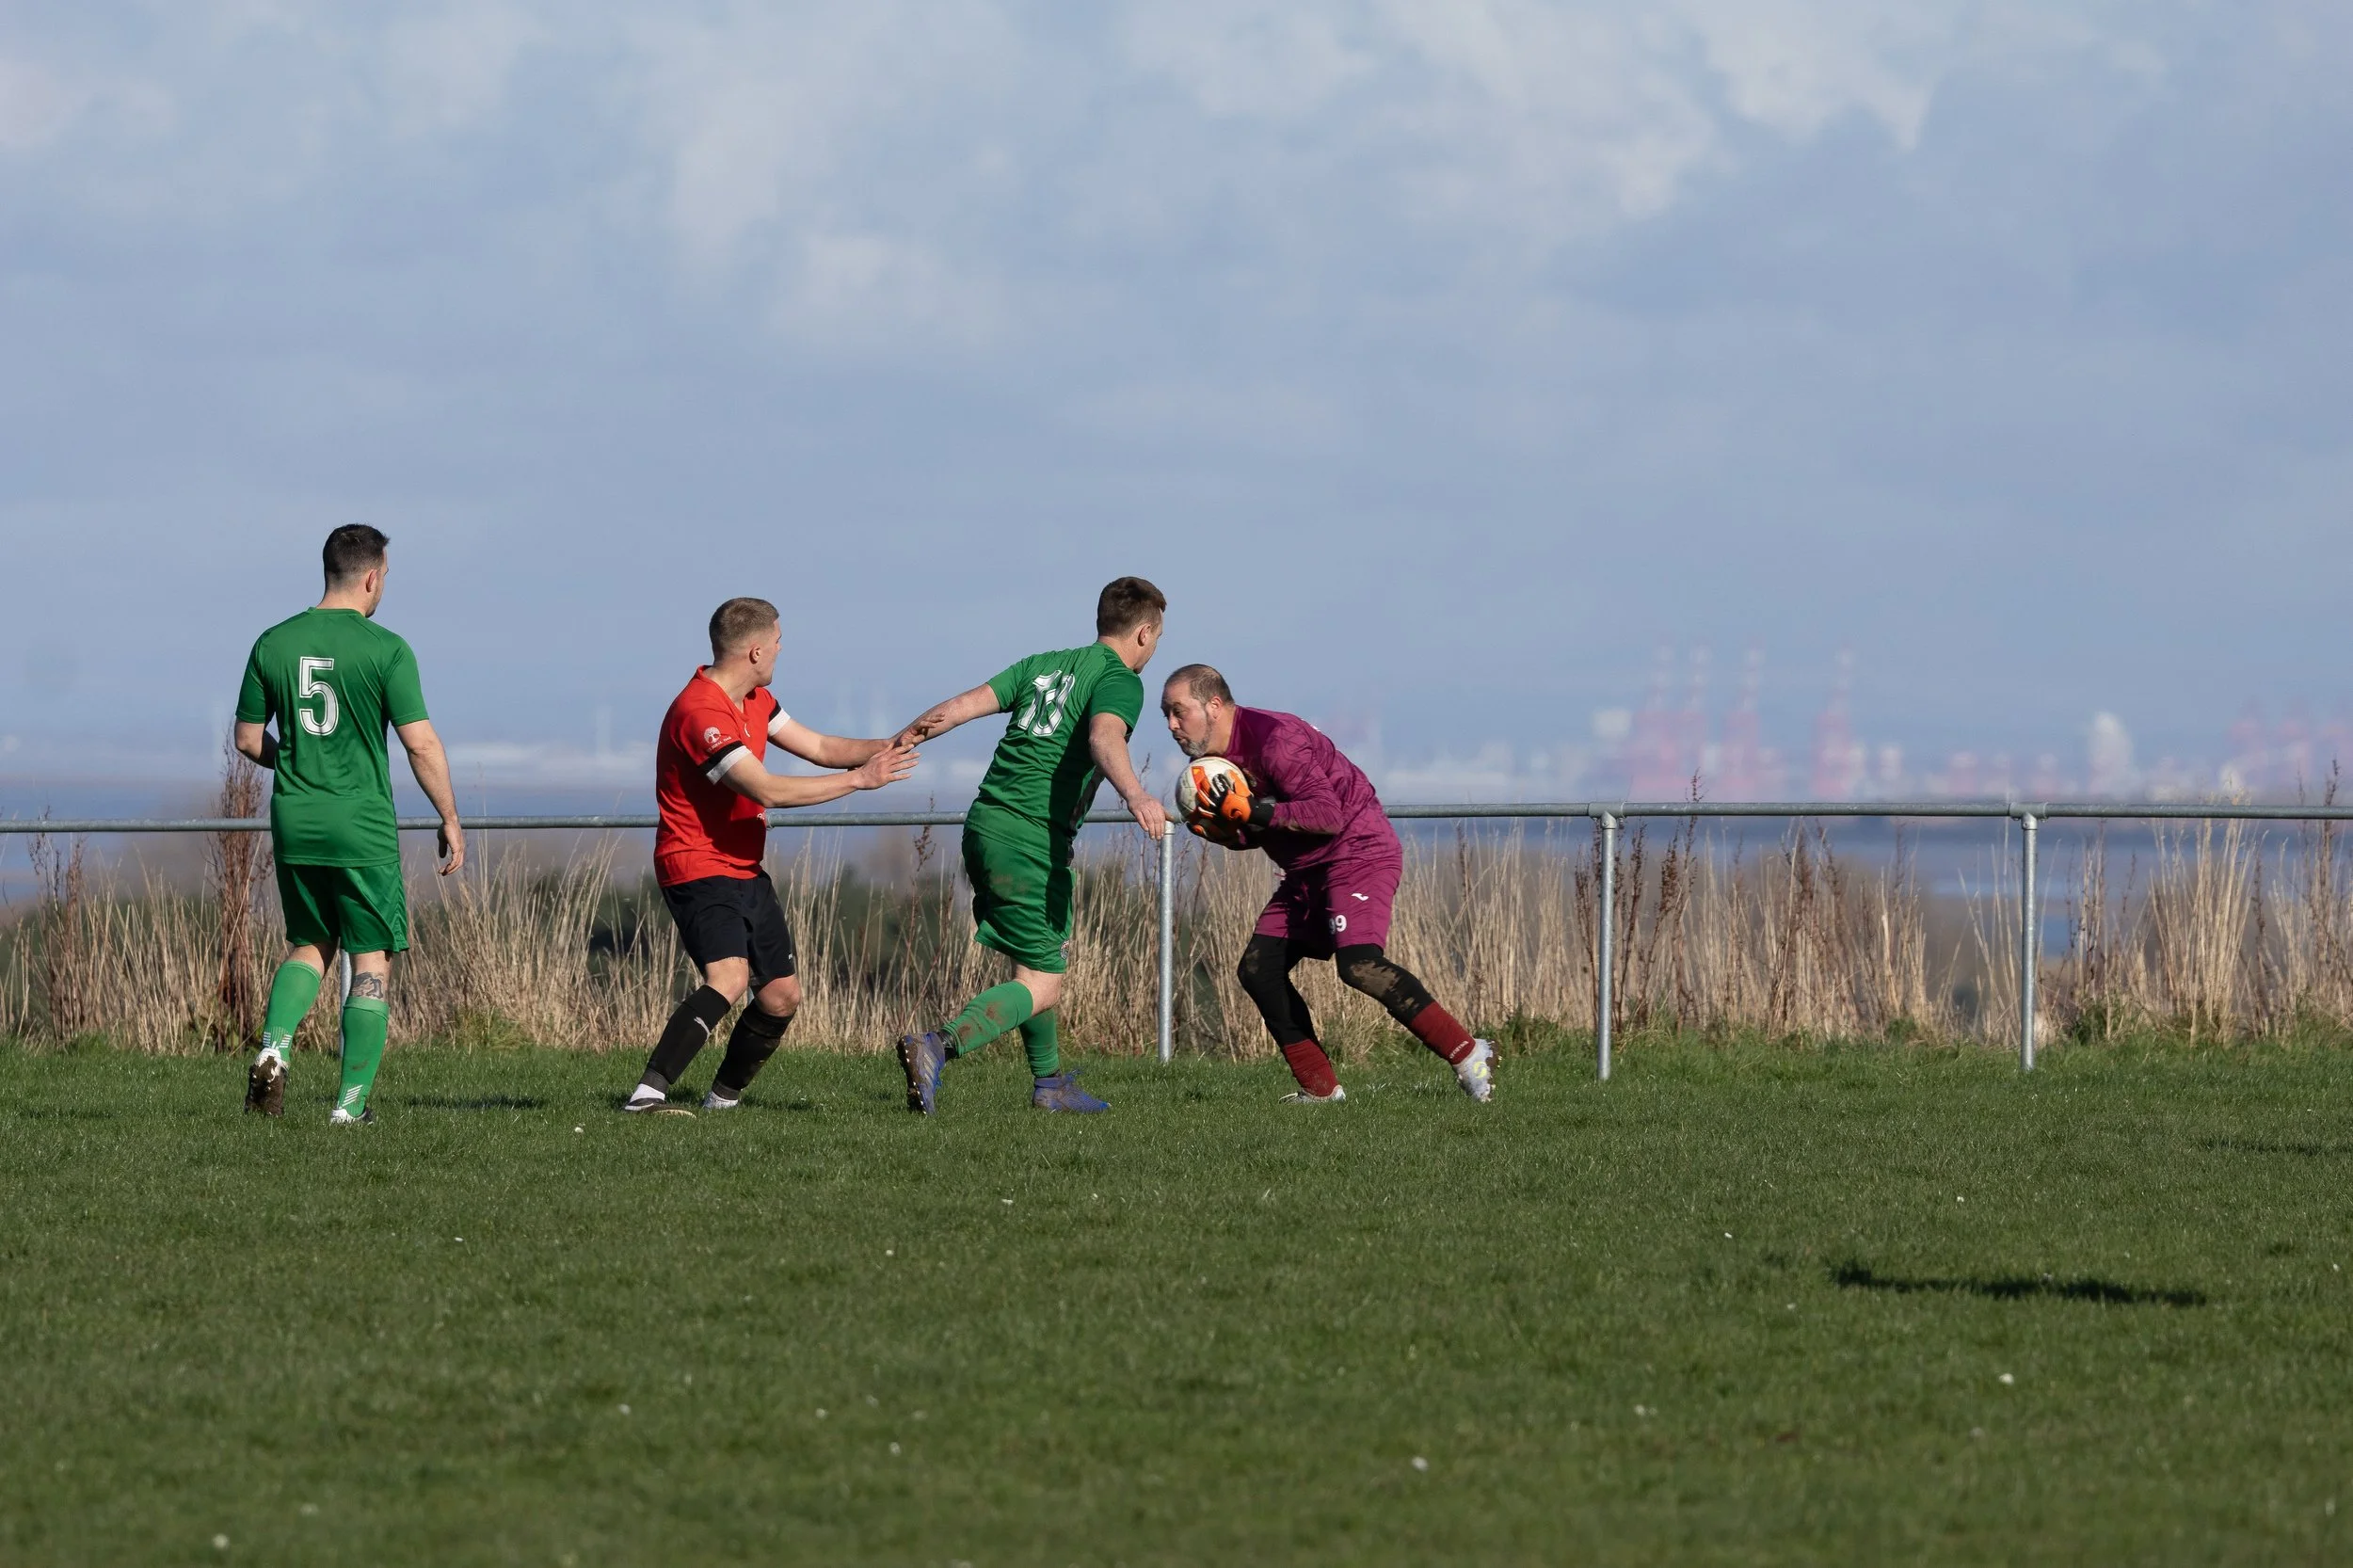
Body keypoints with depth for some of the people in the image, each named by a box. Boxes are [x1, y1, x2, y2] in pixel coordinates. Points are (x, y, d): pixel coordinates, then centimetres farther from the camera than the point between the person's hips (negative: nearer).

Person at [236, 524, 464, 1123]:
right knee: (372, 961, 5)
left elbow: (247, 739, 8)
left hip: (294, 826, 4)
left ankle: (275, 1047, -4)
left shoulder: (274, 643, 3)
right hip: (363, 828, -4)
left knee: (309, 946, 21)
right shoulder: (385, 649, -10)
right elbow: (421, 743, -10)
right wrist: (450, 820, 1)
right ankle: (351, 1104, 2)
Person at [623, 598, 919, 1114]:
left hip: (745, 871, 10)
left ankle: (724, 1097, 25)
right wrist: (858, 779, -24)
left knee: (782, 995, 10)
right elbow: (767, 790, -29)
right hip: (699, 871, -10)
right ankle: (648, 1093, -36)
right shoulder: (700, 713, -23)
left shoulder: (754, 701, 11)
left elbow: (818, 748, 19)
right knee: (729, 978, -30)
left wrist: (886, 748, 2)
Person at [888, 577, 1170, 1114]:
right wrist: (1134, 794, -44)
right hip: (1032, 838, -8)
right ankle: (936, 1047, -29)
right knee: (1040, 986, -8)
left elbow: (964, 705, 9)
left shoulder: (1043, 665, 17)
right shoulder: (1118, 681, -4)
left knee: (1044, 962, 24)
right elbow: (1105, 737, -27)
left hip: (984, 825, 8)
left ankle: (1049, 1082, 32)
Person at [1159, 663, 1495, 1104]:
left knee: (1358, 964, -27)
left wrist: (1255, 812, -27)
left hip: (1358, 851, -10)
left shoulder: (1274, 738, -21)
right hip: (1308, 870, 10)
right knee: (1259, 969, 1)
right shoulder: (1212, 759, 8)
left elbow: (1329, 816, -25)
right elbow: (1254, 836, 16)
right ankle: (1320, 1088, 4)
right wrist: (1213, 828, -4)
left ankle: (1466, 1054, -22)